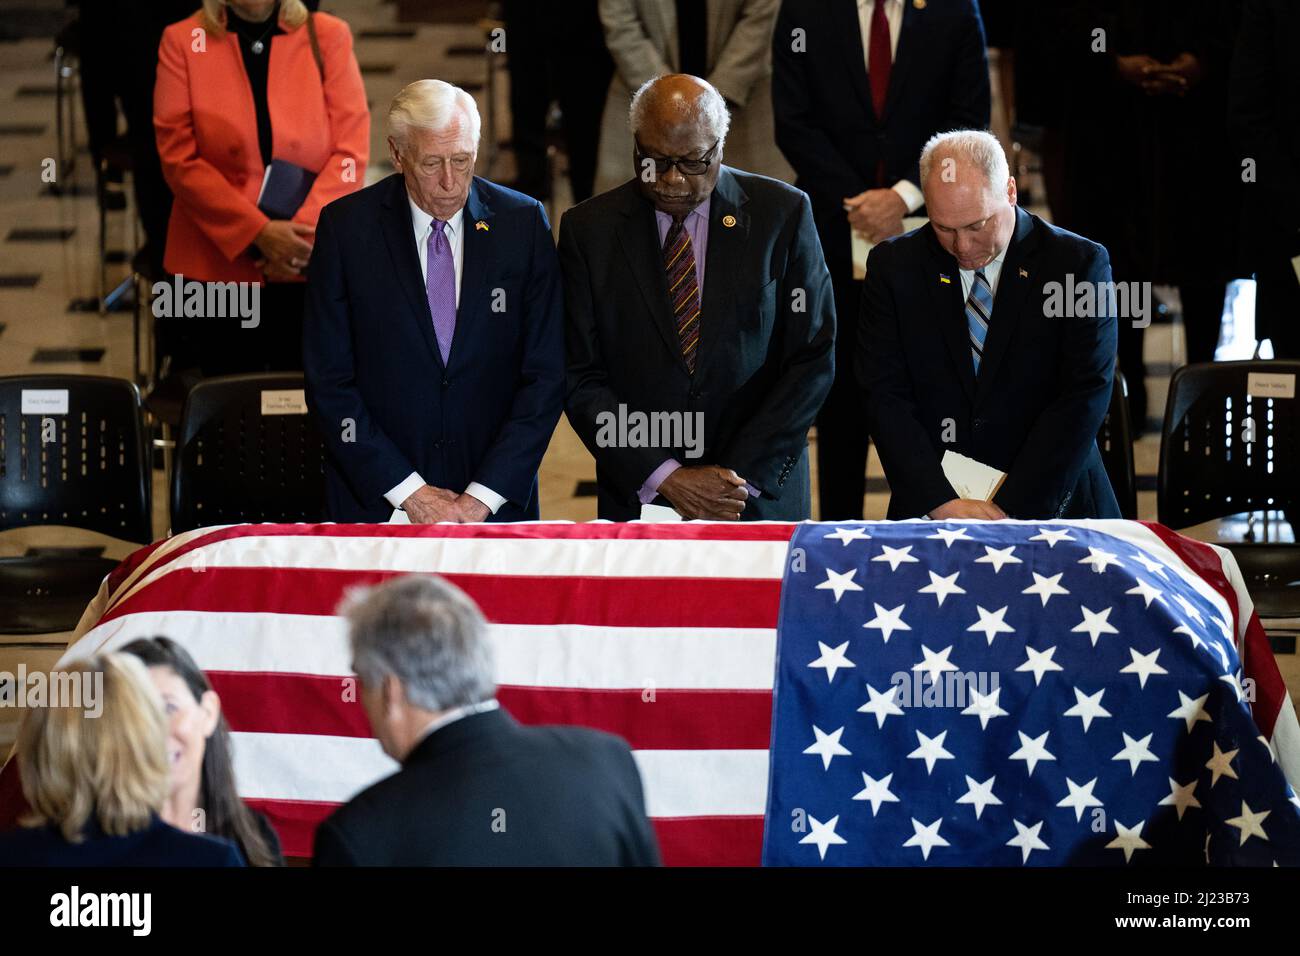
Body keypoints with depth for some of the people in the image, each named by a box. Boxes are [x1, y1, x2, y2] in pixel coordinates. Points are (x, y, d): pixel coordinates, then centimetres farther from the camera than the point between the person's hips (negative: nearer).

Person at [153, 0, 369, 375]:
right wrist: (258, 233, -15)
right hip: (220, 266, 0)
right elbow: (179, 158, -5)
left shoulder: (328, 36, 2)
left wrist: (306, 233, -15)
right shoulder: (183, 41, 1)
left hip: (313, 267, 0)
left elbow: (351, 151, -2)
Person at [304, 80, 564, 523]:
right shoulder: (346, 227, -5)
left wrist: (482, 498, -12)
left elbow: (546, 375, -4)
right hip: (377, 502, -1)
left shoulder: (523, 223, -2)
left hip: (497, 501, 1)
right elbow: (328, 382, -6)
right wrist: (409, 491, -12)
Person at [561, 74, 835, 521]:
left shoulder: (782, 213, -3)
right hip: (639, 498, 0)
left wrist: (741, 475, -13)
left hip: (762, 497, 0)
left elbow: (812, 362, -5)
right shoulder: (589, 229, -2)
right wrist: (666, 478, -15)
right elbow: (582, 380, -5)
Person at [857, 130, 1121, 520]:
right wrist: (941, 502, -14)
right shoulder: (893, 265, 5)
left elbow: (1085, 397, -7)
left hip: (1051, 505, -1)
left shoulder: (1079, 263, -1)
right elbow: (885, 396, -1)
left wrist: (1012, 509, -15)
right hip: (929, 513, 1)